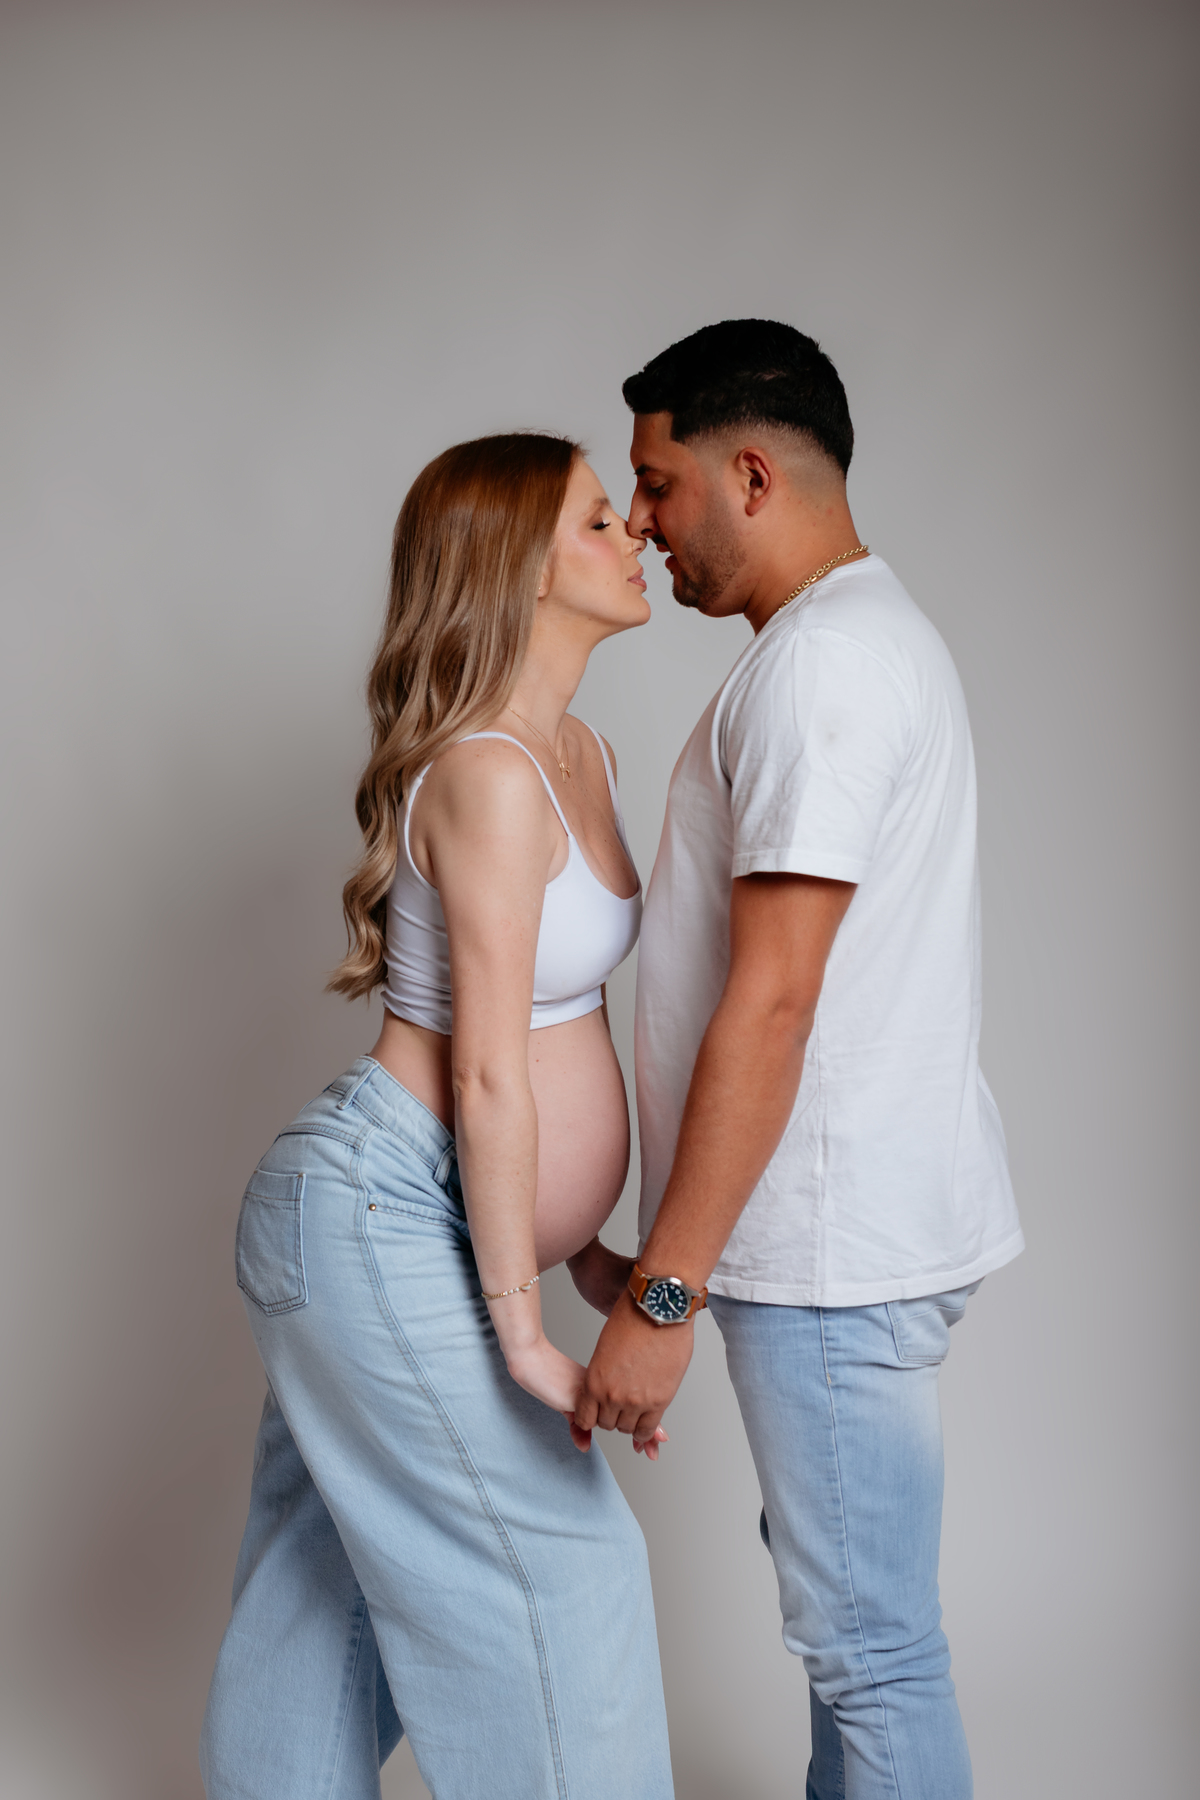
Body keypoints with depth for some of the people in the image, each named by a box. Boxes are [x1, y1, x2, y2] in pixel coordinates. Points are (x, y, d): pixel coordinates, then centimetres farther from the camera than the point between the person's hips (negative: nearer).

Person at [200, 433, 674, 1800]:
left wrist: (581, 1241, 15)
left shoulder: (580, 755, 11)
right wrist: (520, 1327, -16)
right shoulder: (489, 773, -19)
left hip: (427, 1219, 9)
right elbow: (488, 1069, -20)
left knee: (333, 1578, 18)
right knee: (559, 1571, -1)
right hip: (378, 1212, -9)